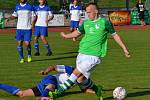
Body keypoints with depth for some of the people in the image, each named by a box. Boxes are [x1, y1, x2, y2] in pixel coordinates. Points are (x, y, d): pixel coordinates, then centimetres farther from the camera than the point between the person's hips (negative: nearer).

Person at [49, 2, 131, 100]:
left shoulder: (105, 22, -3)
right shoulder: (86, 23, 11)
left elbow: (115, 35, 6)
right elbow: (78, 32, 29)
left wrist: (124, 48, 7)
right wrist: (66, 36, 32)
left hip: (94, 56, -6)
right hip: (82, 54, 6)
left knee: (76, 73, -15)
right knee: (82, 78, 3)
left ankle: (59, 92, -12)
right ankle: (97, 90, 27)